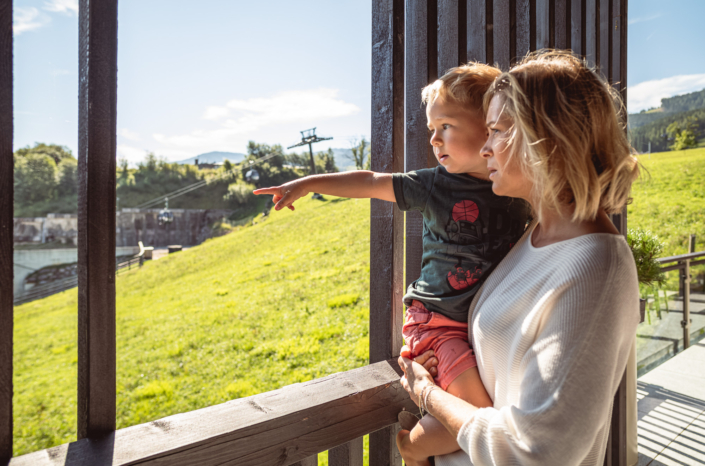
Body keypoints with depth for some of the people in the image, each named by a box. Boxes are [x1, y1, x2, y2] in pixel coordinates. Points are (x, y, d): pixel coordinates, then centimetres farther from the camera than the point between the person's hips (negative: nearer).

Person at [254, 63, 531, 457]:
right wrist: (308, 183, -1)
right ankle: (415, 442, 9)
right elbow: (371, 182, -3)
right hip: (439, 322, -5)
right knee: (481, 405, -19)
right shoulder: (435, 186, -7)